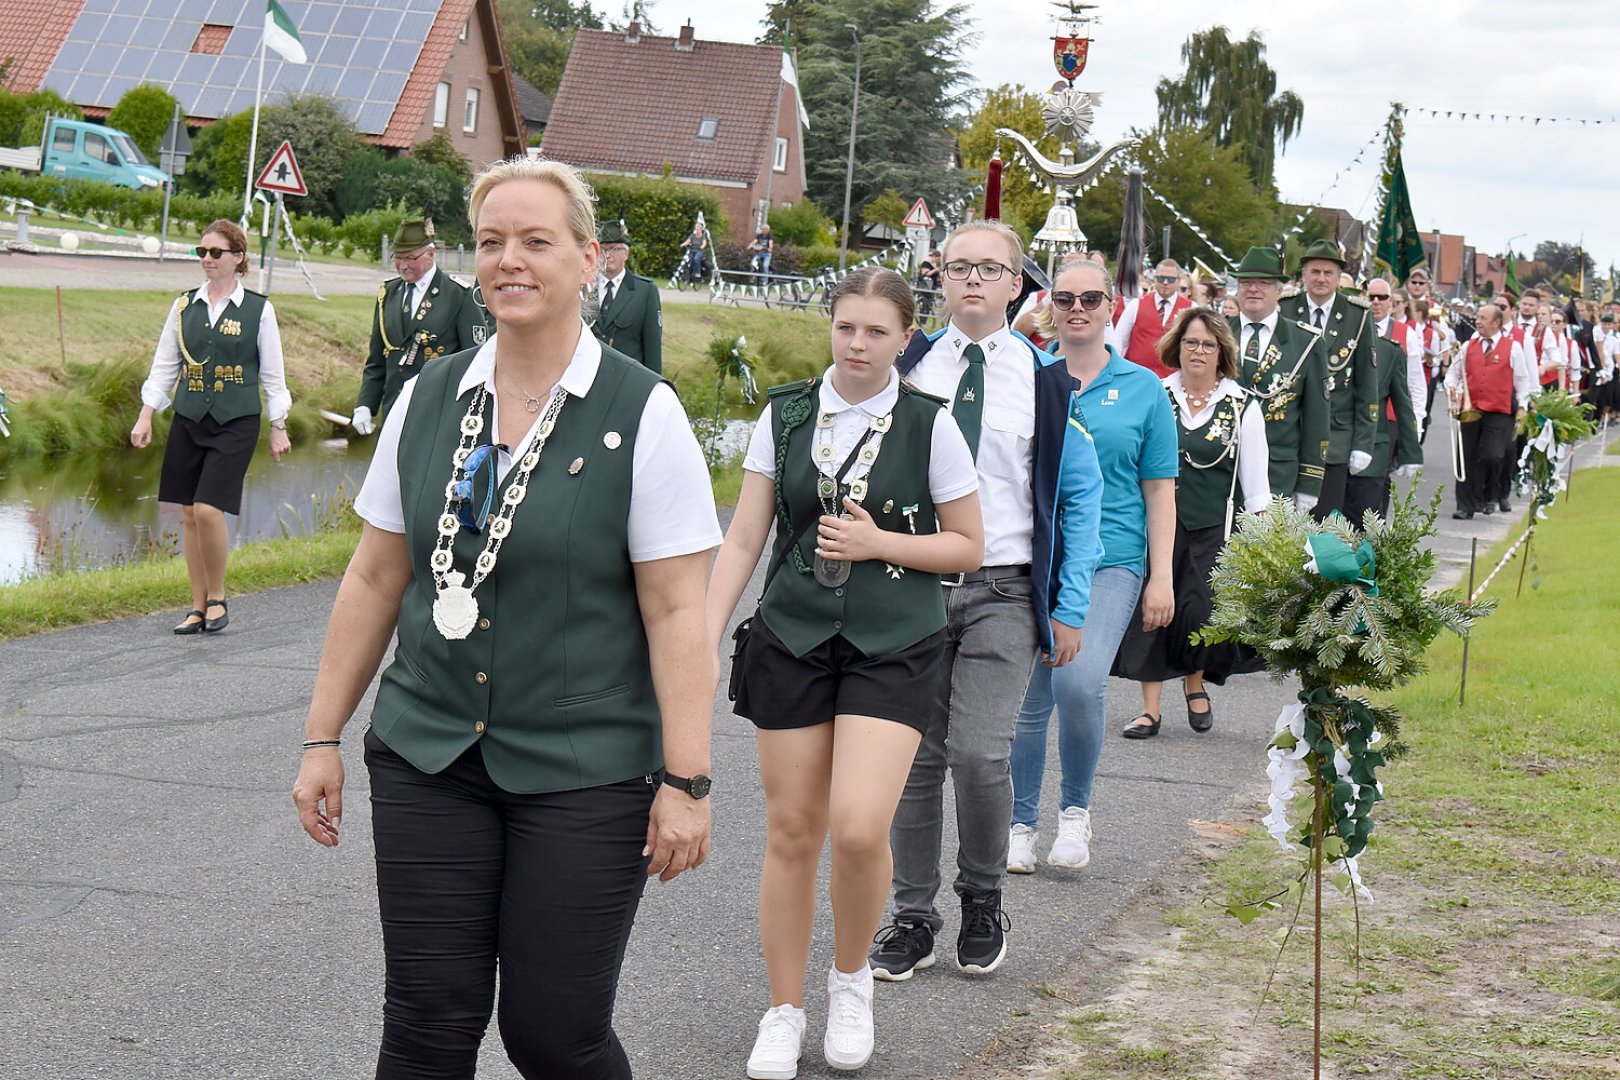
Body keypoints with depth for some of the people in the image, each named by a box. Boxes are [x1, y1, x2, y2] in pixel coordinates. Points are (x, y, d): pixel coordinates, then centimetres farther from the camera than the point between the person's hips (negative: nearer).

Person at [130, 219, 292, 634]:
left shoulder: (258, 309, -1)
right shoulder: (185, 305, 7)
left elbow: (272, 374, 3)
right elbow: (164, 365, 11)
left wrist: (278, 427, 3)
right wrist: (146, 416, 5)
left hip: (236, 422, -4)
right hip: (188, 419, 4)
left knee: (209, 510, -15)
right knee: (189, 514, 5)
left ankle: (217, 598, 5)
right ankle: (198, 607, 14)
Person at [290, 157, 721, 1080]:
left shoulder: (643, 415, -7)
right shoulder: (428, 400, 6)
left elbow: (676, 613, -9)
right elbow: (376, 579, 12)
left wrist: (684, 780, -13)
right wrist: (324, 737, 11)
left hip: (585, 773, -4)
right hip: (425, 758, 4)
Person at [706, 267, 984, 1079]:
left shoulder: (930, 426, -2)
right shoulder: (786, 416, 4)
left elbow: (968, 547, 4)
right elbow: (743, 538, 6)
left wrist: (879, 542, -10)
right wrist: (705, 639, -2)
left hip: (893, 646, -2)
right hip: (793, 638, 2)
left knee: (859, 829, -16)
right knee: (791, 831, 5)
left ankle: (851, 977, 13)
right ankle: (783, 1013, 20)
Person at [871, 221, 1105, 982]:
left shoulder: (1046, 382, 3)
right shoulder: (907, 367, 6)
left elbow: (1082, 496, 7)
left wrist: (1070, 607, 2)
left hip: (1003, 592, -2)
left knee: (978, 754, -13)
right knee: (915, 756, 4)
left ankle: (983, 901, 12)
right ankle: (913, 919, 17)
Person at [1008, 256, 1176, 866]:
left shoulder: (1143, 388, 6)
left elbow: (1159, 490, 7)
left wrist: (1161, 577, 1)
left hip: (1110, 559, -2)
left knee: (1080, 683, -20)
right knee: (1030, 696, 5)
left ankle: (1076, 809, 2)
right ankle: (1023, 824, 20)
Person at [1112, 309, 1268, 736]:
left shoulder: (1242, 406, 2)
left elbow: (1255, 479, 5)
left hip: (1215, 528, -1)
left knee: (1201, 613, -5)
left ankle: (1195, 683, 26)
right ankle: (1150, 709, 7)